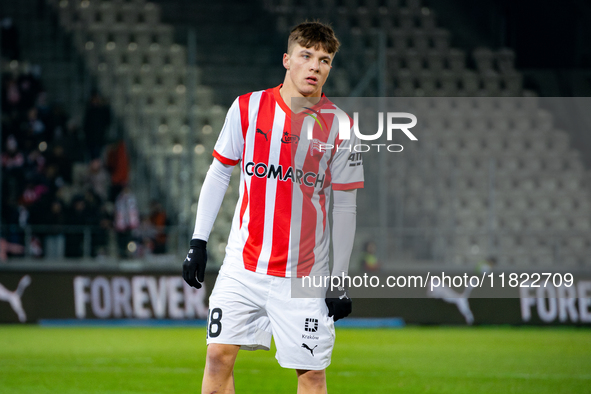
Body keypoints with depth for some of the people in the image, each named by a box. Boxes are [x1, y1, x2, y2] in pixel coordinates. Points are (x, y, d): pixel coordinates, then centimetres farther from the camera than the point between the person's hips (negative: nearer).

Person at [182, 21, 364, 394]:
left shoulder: (338, 127, -4)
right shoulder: (247, 108, -1)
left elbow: (345, 207, 1)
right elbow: (219, 173, 8)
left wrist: (340, 279, -2)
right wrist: (199, 241, 3)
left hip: (304, 275, -1)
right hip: (243, 265, 1)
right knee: (219, 356, -4)